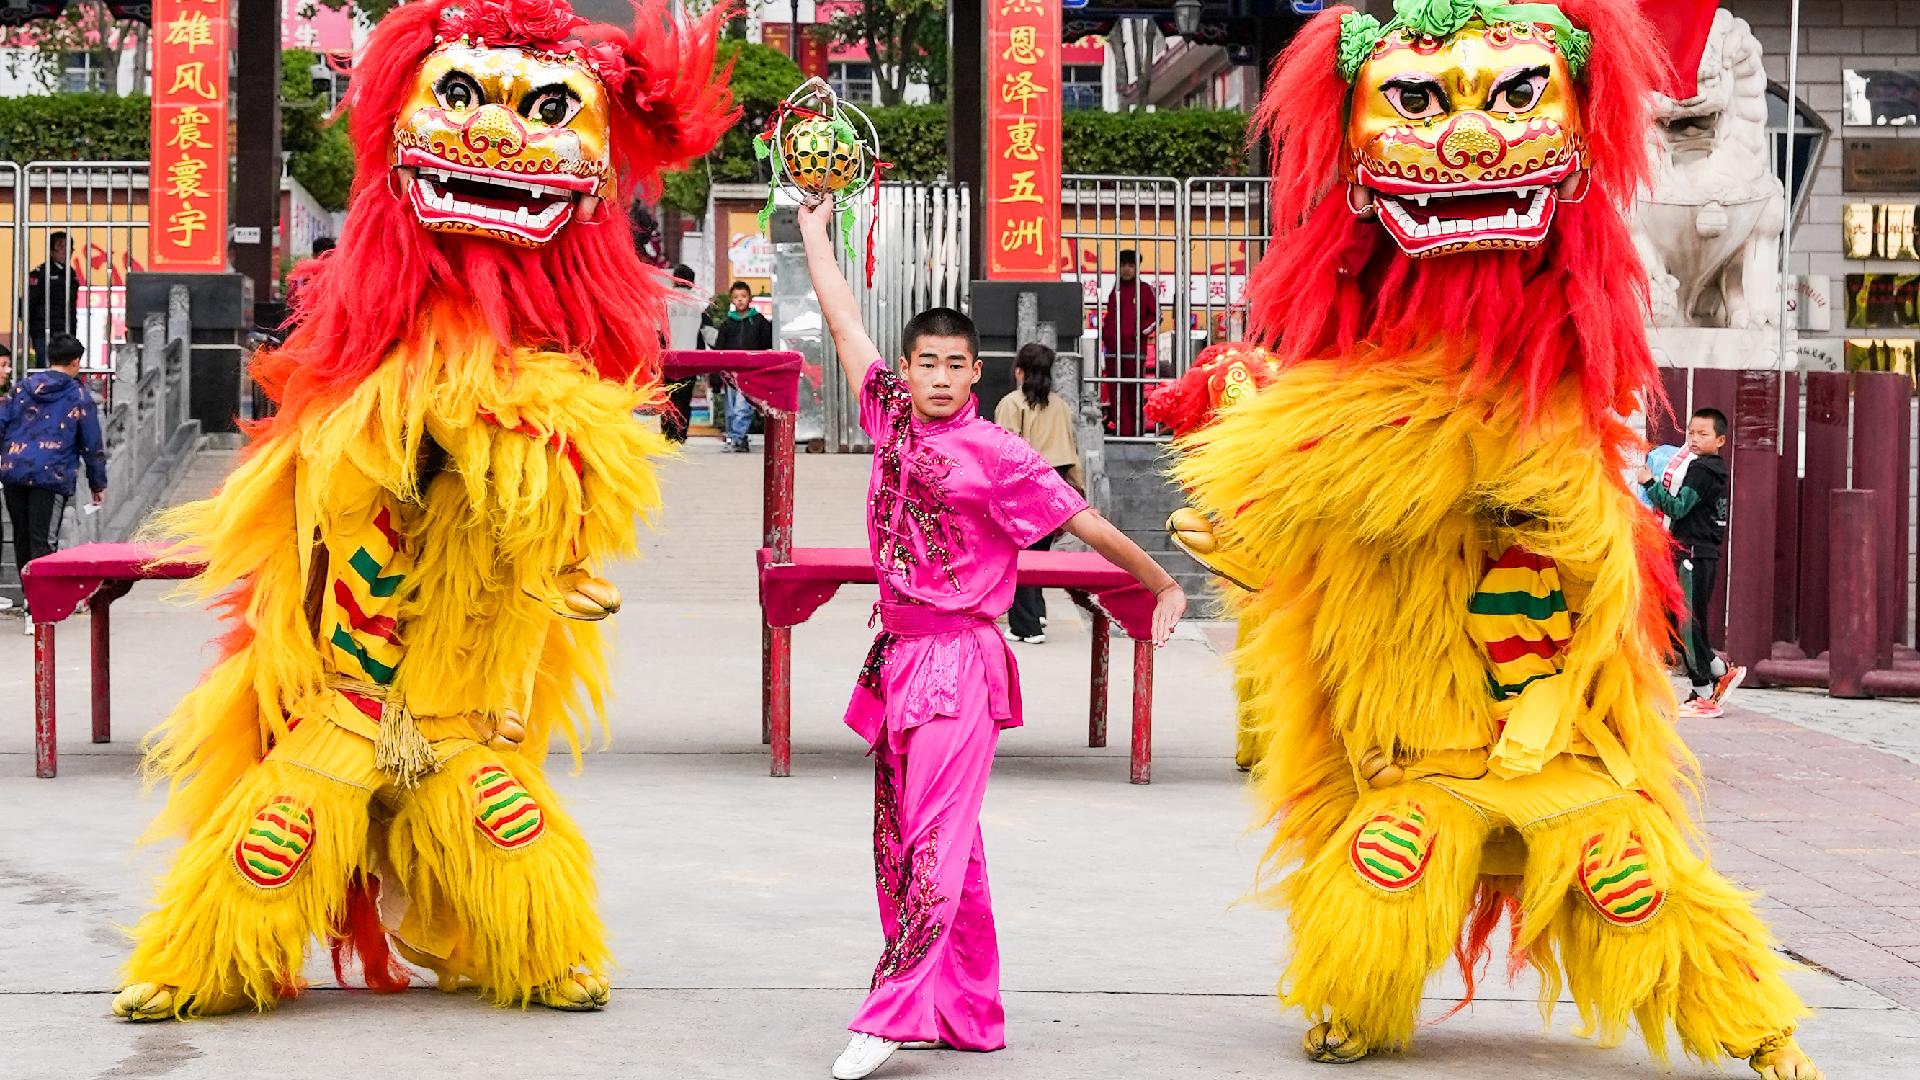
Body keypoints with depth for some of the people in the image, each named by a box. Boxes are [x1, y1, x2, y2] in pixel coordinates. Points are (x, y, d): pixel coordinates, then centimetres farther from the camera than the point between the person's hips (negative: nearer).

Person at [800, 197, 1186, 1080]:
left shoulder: (995, 456, -6)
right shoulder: (891, 421, 8)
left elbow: (1086, 523, 2)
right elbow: (844, 321, 17)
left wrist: (1164, 586, 10)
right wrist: (814, 235, 23)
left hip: (959, 664, -7)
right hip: (899, 661, 7)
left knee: (936, 839, -11)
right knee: (917, 843, 8)